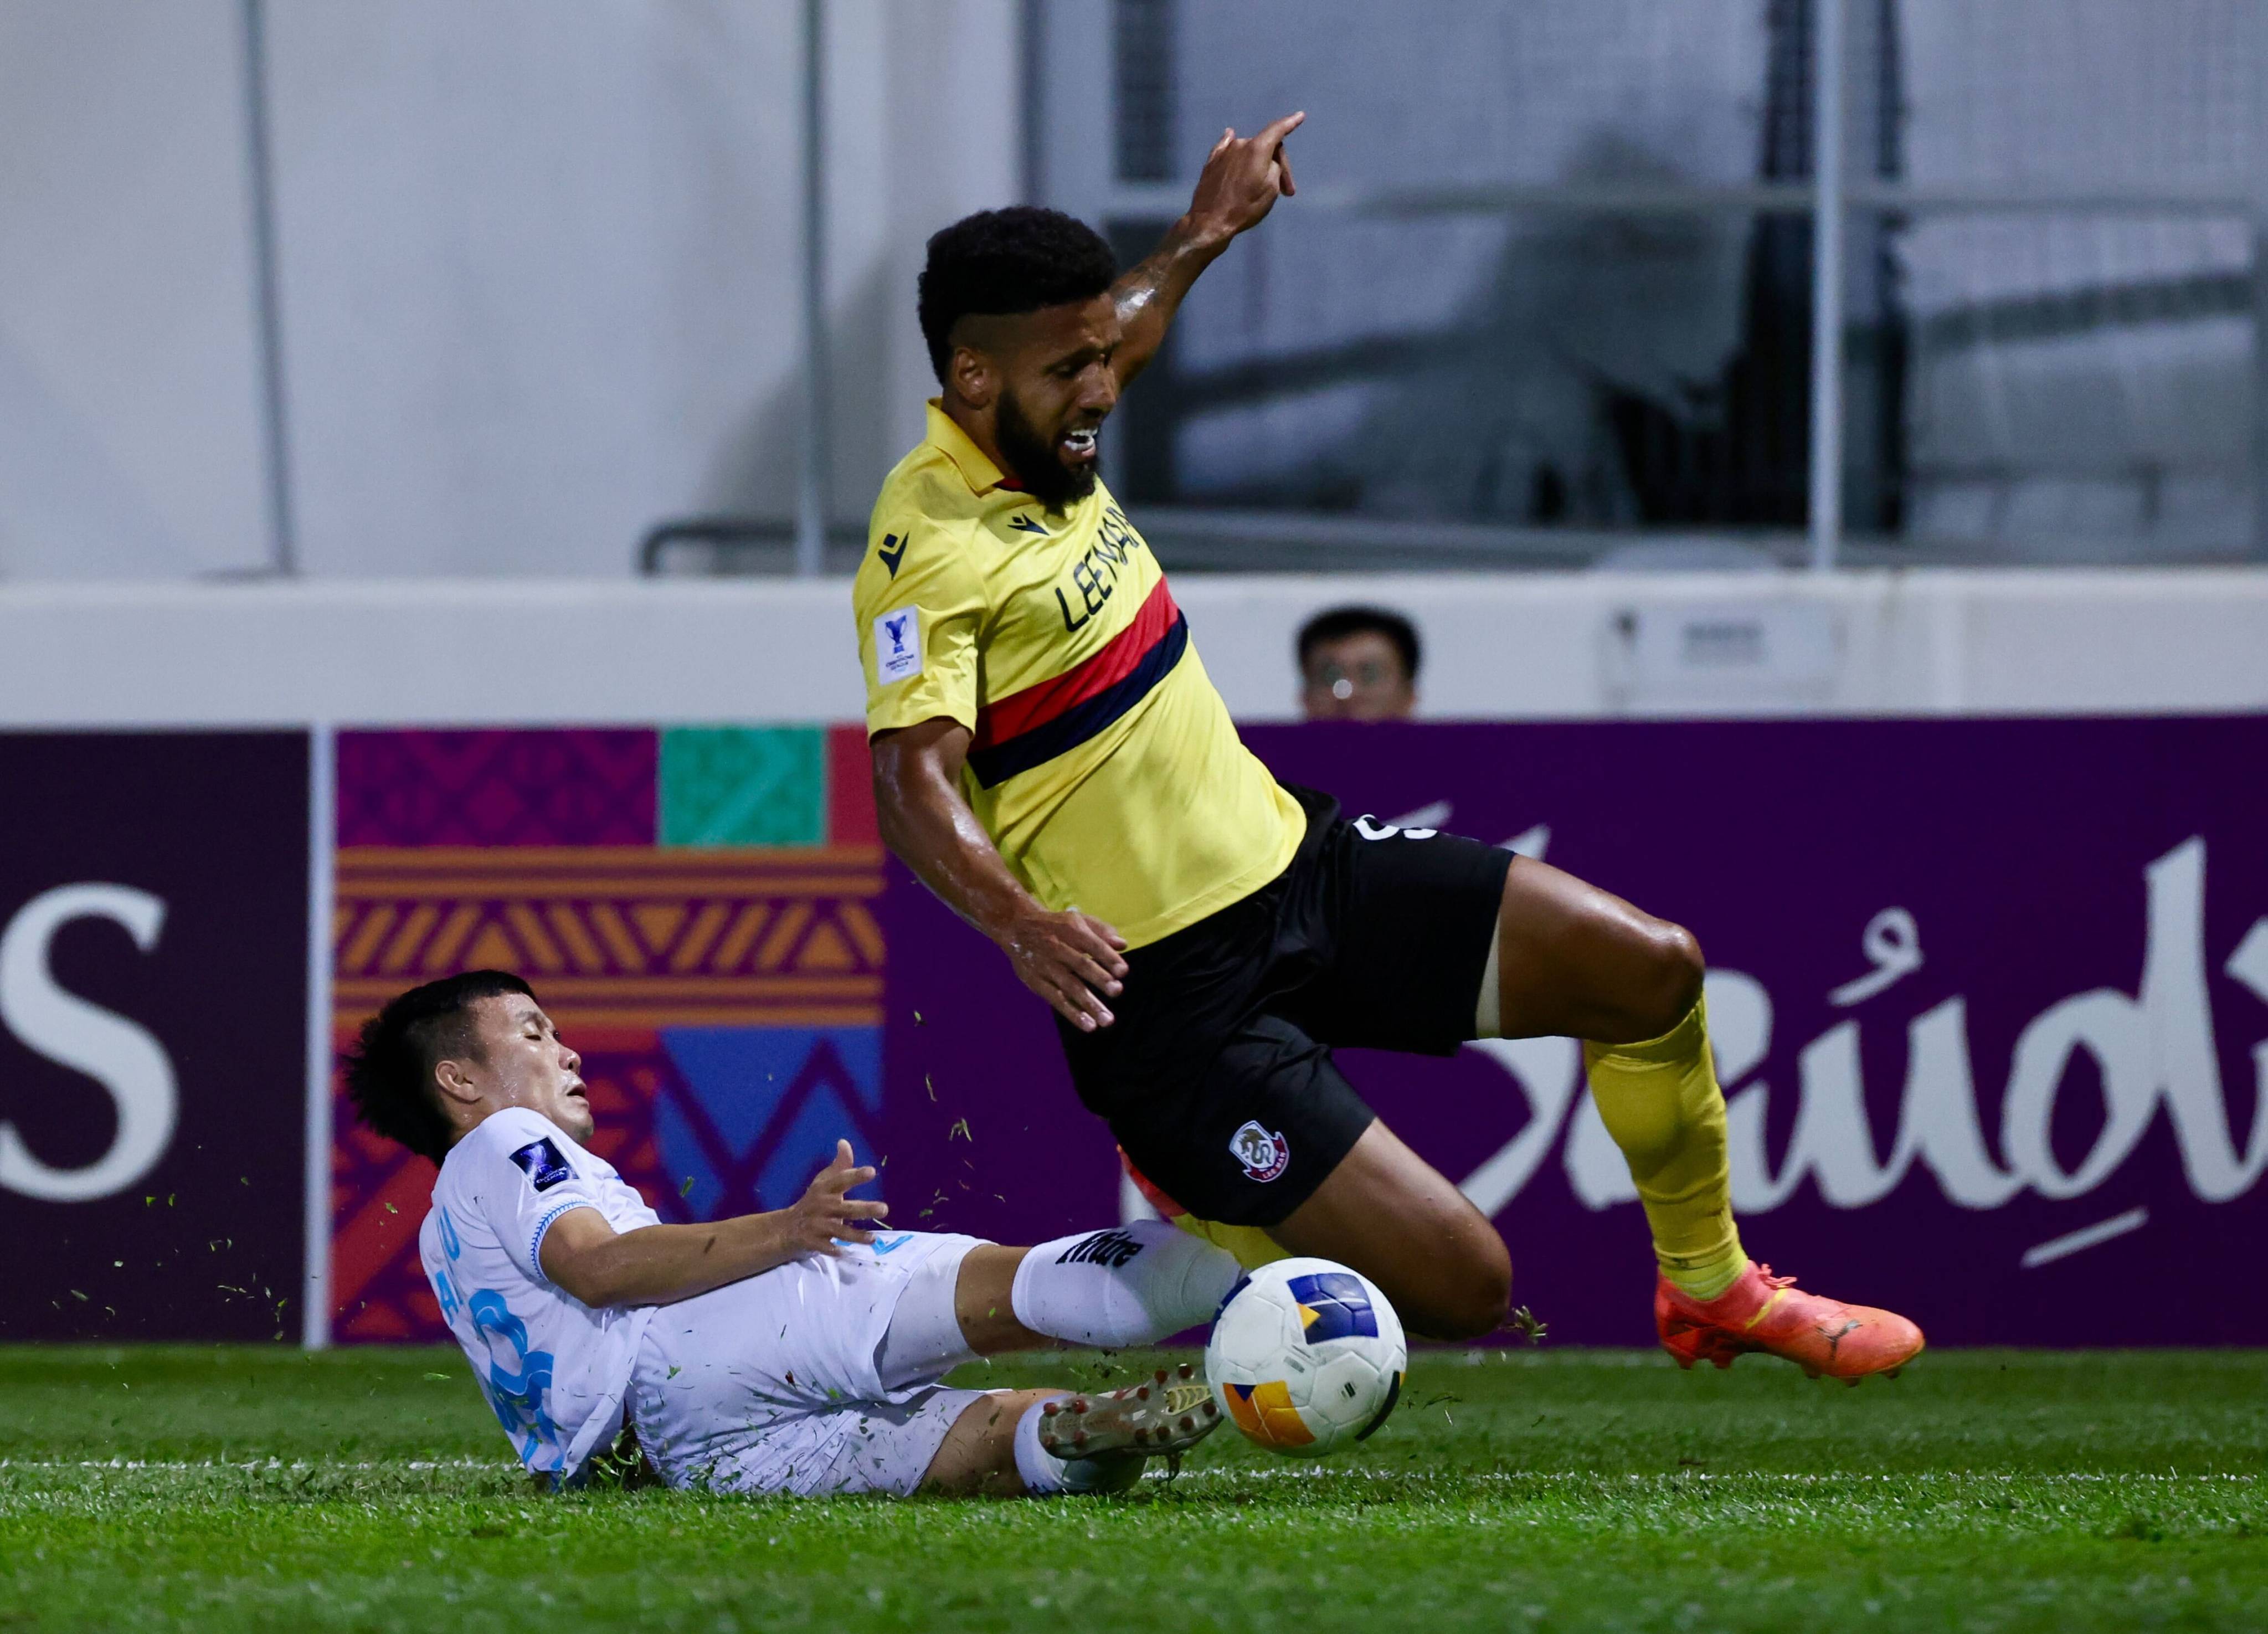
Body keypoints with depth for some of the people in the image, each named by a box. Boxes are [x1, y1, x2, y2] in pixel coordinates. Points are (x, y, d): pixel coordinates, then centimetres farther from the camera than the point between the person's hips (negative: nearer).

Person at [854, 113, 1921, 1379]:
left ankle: (1712, 1287, 27)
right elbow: (914, 779, -34)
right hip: (1177, 987, -9)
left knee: (1651, 968, 3)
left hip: (1295, 860, 9)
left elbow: (1116, 338, 30)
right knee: (1464, 1287, -15)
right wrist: (1018, 922, -50)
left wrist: (1201, 240, 41)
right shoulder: (930, 546, -22)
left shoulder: (1040, 448, 5)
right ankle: (1205, 1211, 11)